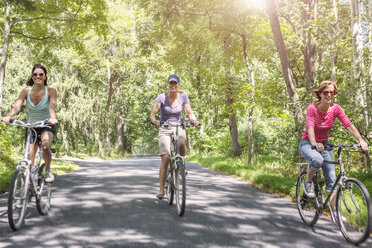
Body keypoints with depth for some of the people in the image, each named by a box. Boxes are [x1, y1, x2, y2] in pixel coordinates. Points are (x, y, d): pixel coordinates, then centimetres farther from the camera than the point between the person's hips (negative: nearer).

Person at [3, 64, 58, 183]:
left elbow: (52, 107, -31)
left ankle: (48, 171, -9)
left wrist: (53, 118, -53)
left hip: (46, 126, -3)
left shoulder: (51, 91, -13)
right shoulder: (26, 91, -7)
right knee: (29, 159, -2)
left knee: (45, 145, -33)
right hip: (31, 127, 3)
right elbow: (17, 106, -21)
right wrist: (9, 116, -43)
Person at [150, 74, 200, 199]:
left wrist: (194, 120, -28)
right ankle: (161, 190, -7)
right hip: (164, 129, -1)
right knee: (165, 159, -14)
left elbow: (190, 113, -6)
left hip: (178, 128, 1)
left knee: (181, 143, -35)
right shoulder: (161, 97, -9)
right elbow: (153, 113, -13)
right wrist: (154, 120, -35)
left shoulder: (183, 97, -3)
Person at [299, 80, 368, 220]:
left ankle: (334, 211, 7)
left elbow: (348, 125, -20)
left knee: (331, 178, -4)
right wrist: (314, 143, -54)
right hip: (307, 143, -4)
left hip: (324, 144, 4)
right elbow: (310, 127, -35)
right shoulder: (312, 108, -21)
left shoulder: (336, 109, -10)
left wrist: (361, 140, -36)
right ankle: (308, 182, -8)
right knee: (317, 160, -37)